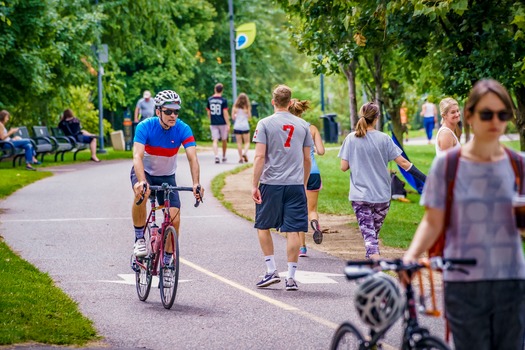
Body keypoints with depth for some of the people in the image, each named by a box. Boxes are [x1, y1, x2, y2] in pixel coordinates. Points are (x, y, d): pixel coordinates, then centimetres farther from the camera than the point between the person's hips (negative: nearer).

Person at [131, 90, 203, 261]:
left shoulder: (183, 129, -19)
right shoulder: (145, 126, -24)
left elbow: (192, 158, -28)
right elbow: (138, 156, -35)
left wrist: (196, 184, -44)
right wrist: (142, 182, -53)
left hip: (167, 177, 2)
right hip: (144, 172, -2)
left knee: (174, 220, -12)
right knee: (141, 195, -36)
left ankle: (167, 261, 8)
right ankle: (139, 239, -16)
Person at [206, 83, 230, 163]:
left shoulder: (210, 100, 3)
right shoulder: (223, 100, -8)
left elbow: (208, 112, 9)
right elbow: (225, 113, -12)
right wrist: (228, 124, -10)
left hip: (213, 123, 2)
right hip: (222, 123, -2)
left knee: (215, 141, -2)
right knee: (224, 140, 16)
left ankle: (216, 156, -22)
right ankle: (224, 156, 28)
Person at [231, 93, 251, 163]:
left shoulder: (235, 107, -1)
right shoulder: (247, 107, -5)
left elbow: (233, 117, 0)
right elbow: (249, 117, 0)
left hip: (237, 126, 1)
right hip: (245, 126, -1)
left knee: (239, 143, 6)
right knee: (247, 142, 7)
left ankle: (240, 157, 3)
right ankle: (245, 153, -17)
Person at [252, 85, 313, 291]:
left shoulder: (265, 124, -3)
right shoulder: (302, 125, 7)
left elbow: (260, 156, -9)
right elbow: (307, 159, 11)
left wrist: (254, 185, -7)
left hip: (271, 183, -2)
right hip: (295, 184, 2)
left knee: (263, 227, 14)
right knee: (292, 231, 2)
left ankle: (271, 271, 8)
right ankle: (291, 277, 1)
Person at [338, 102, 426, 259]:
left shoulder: (351, 139, -4)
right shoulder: (383, 138, -4)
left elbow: (344, 167, -3)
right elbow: (403, 162, -5)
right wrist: (424, 178, 0)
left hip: (359, 194, -1)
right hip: (382, 195, 1)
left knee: (368, 232, -5)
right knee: (374, 231, 19)